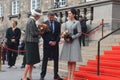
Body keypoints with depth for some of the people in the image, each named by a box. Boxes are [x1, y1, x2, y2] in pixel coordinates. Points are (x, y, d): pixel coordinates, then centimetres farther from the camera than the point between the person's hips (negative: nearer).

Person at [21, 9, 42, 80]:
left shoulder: (32, 21, 15)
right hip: (31, 43, -10)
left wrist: (39, 32, 3)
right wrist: (40, 32, -4)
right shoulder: (31, 21, -15)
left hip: (32, 43, 10)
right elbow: (33, 33, -19)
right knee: (30, 61, -7)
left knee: (32, 61, 13)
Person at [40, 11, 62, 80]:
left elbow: (59, 34, 4)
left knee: (56, 59, 4)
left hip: (55, 43, 2)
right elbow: (43, 34, -2)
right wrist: (49, 41, -11)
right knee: (45, 59, 2)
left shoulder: (58, 24, 7)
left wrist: (55, 41, -9)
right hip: (47, 44, -2)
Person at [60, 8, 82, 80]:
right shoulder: (67, 23, 12)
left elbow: (79, 33, -8)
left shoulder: (77, 23, -3)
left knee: (73, 60, -2)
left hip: (74, 42, -4)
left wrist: (71, 38, -15)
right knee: (69, 60, 6)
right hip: (67, 42, 5)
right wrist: (65, 37, -6)